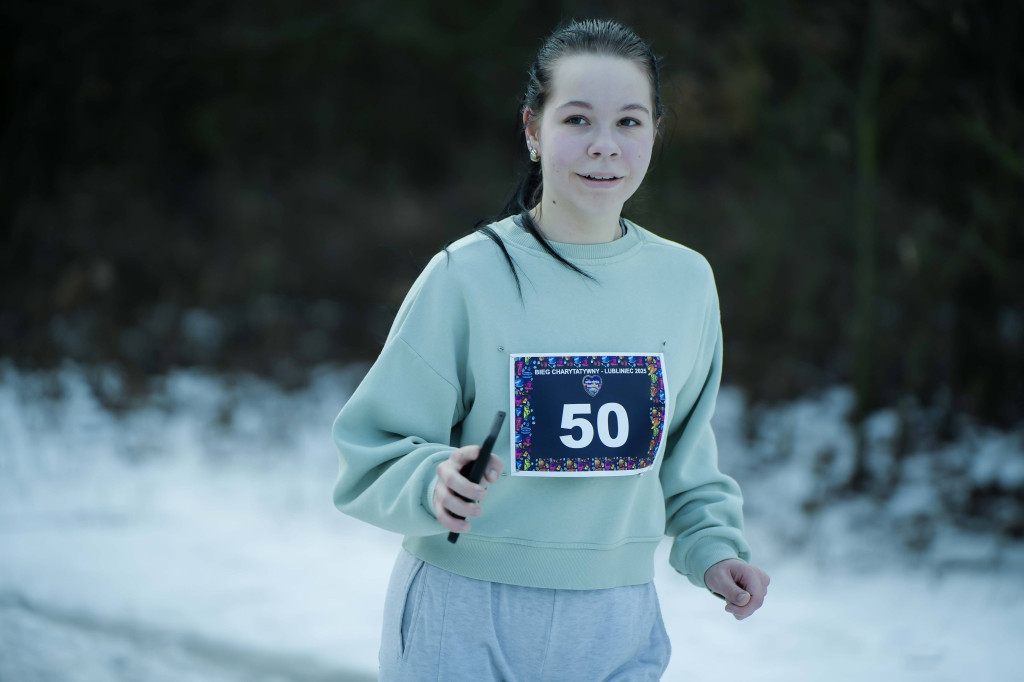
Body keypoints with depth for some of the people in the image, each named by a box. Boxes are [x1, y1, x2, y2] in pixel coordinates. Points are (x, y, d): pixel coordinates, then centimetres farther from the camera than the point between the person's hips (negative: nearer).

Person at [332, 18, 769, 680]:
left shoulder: (686, 281, 3)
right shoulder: (466, 276, -9)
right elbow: (372, 458, -7)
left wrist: (712, 549, 4)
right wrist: (432, 485, -27)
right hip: (465, 624, -3)